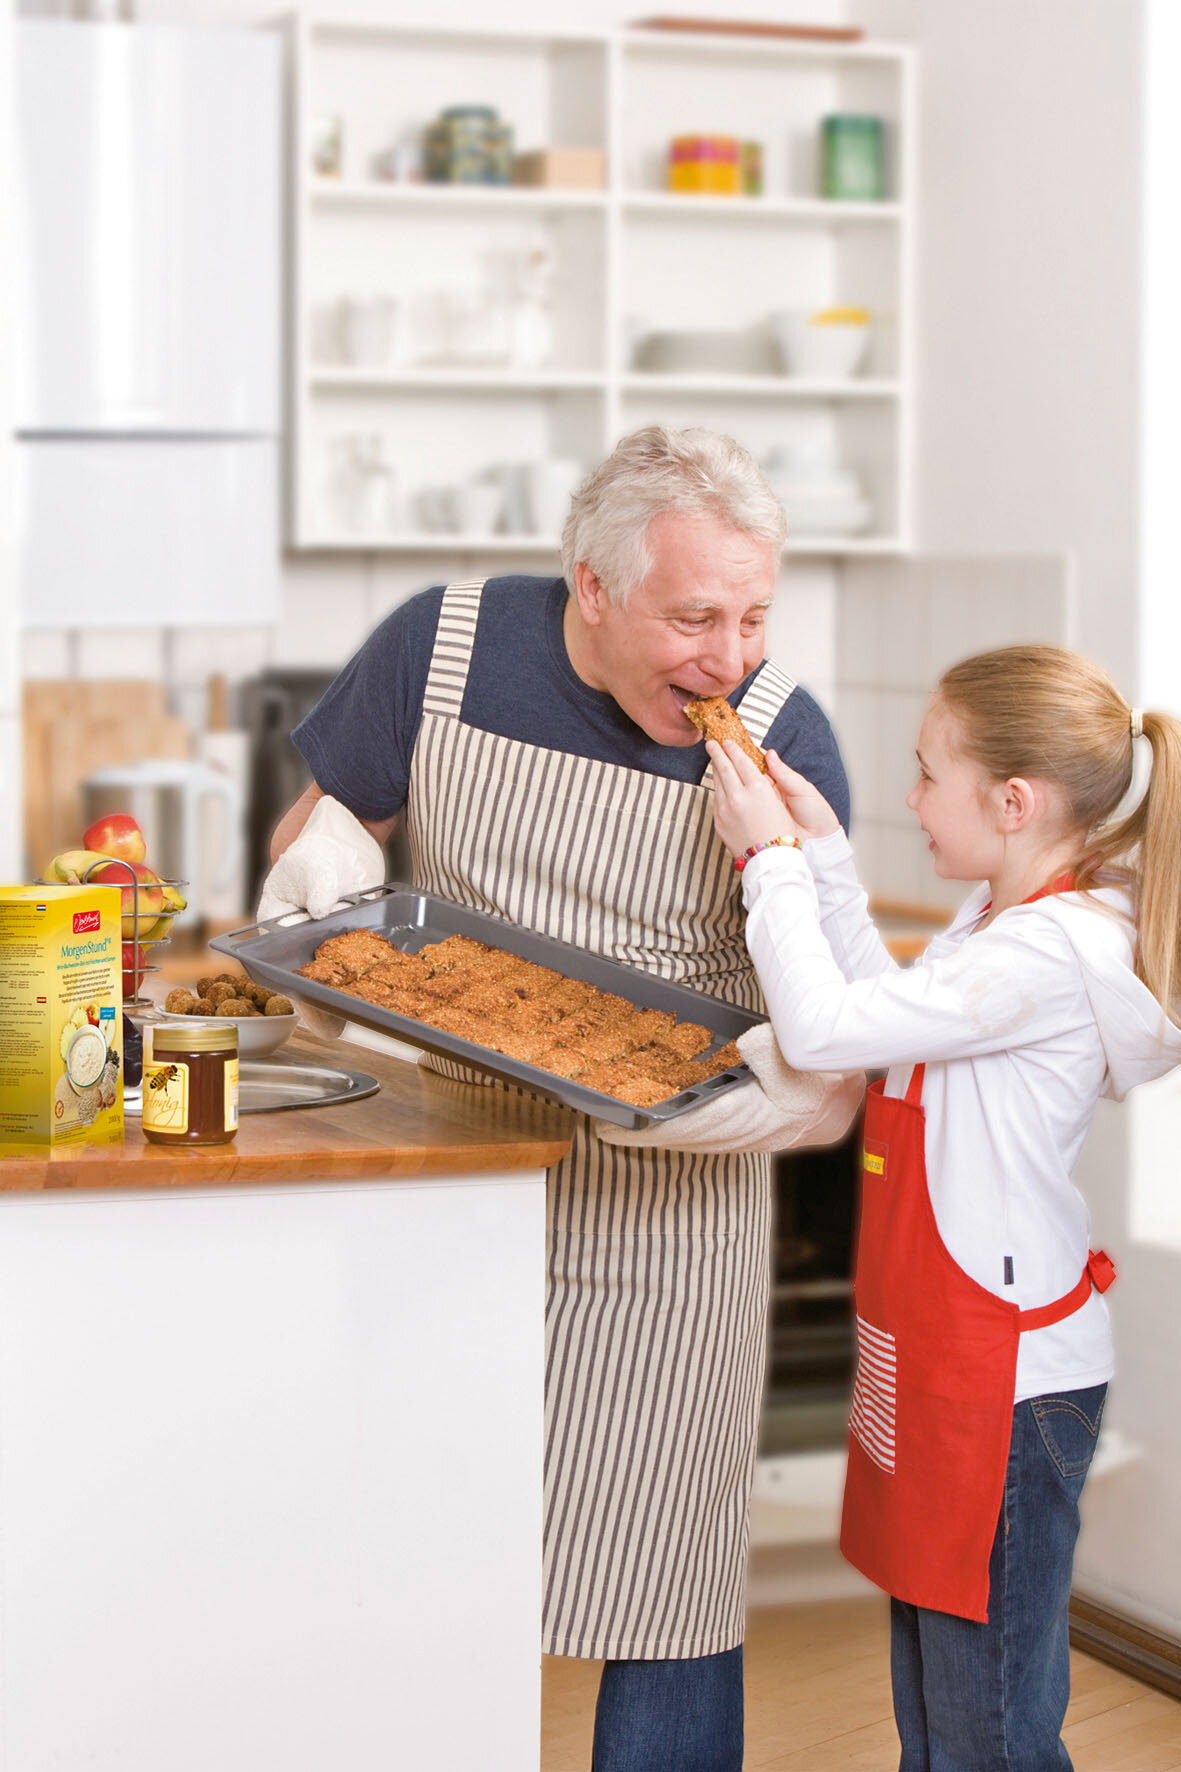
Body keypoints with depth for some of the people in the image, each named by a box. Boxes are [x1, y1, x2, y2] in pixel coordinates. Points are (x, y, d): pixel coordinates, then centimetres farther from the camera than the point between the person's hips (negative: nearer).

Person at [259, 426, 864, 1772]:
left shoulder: (779, 737, -13)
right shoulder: (439, 649, -9)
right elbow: (328, 813, 8)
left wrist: (793, 1090, -34)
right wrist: (320, 866, -15)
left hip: (659, 1220, -2)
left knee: (658, 1596, 4)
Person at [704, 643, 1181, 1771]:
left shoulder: (1047, 955, -23)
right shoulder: (1006, 919, 8)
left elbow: (822, 1028, -26)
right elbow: (880, 1008, 17)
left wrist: (772, 858, -15)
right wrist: (823, 854, 10)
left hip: (1006, 1377, -10)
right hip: (938, 1359, 10)